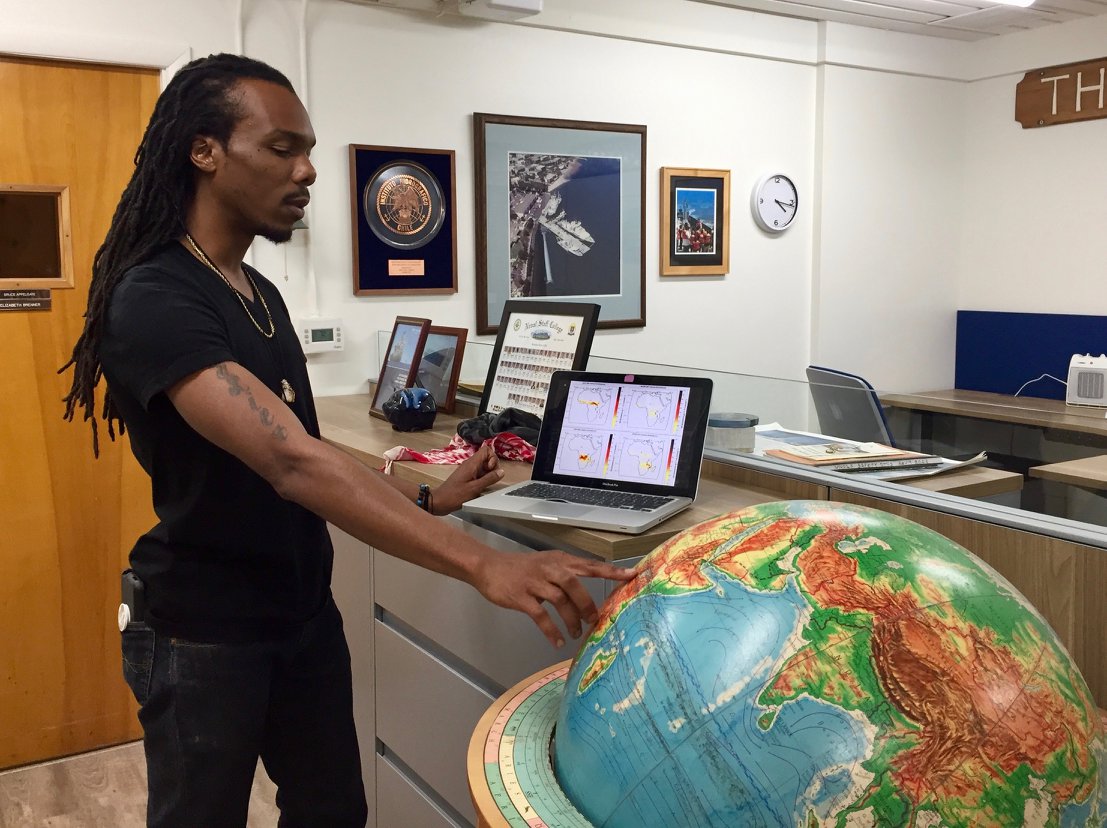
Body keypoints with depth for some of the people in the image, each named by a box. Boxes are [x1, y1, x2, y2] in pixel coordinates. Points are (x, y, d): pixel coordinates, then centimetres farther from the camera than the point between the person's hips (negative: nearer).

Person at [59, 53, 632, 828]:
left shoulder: (262, 293, 8)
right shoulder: (157, 300, -22)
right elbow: (290, 462, -35)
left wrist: (430, 498, 3)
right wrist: (483, 564, -42)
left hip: (304, 613, 8)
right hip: (204, 637, -7)